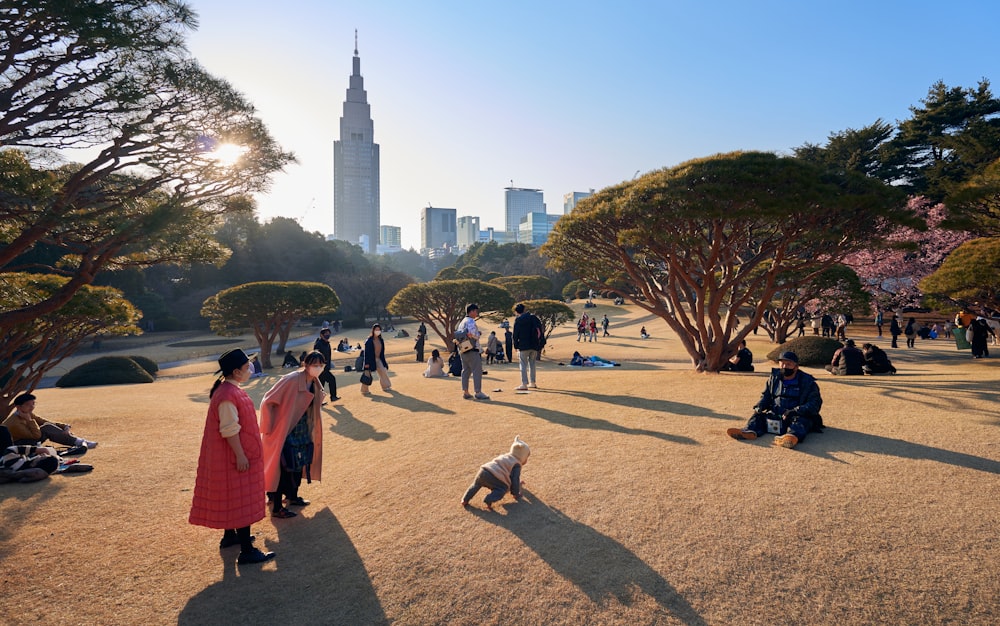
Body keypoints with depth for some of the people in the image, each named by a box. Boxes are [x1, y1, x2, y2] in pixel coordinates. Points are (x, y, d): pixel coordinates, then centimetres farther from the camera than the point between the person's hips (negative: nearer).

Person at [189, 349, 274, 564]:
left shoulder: (230, 389, 7)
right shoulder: (227, 395, -25)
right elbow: (229, 430, -25)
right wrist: (240, 456, -21)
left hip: (235, 454, 10)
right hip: (236, 456, -10)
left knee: (233, 497, 22)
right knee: (241, 500, -4)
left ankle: (230, 535, 38)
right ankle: (247, 551, 3)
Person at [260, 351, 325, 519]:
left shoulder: (315, 384, 0)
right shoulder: (291, 380, -25)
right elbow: (268, 402, -22)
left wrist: (312, 432, 16)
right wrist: (270, 428, -17)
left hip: (303, 432, 8)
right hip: (285, 432, -8)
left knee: (299, 465, 18)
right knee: (282, 468, -1)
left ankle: (292, 496, 37)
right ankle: (276, 508, 11)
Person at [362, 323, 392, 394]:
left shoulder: (381, 340, 5)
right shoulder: (369, 341, -15)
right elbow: (366, 352, -16)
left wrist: (383, 361, 15)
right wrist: (366, 363, -18)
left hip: (378, 359, 7)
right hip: (371, 360, -6)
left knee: (383, 372, 9)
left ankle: (385, 386, 27)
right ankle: (364, 390, 10)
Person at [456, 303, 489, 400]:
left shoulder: (462, 321, 16)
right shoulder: (471, 321, -13)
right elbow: (473, 333, -24)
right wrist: (479, 334, -6)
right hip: (472, 350, -9)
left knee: (465, 370, 12)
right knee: (477, 370, -5)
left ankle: (465, 392, 15)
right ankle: (478, 392, -5)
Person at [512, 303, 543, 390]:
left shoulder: (518, 319, -4)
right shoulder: (534, 318, 8)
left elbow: (515, 334, -5)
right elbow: (540, 331, 9)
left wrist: (516, 345, 3)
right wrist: (539, 345, 14)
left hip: (523, 346, -5)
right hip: (534, 345, 5)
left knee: (523, 365, -2)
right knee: (532, 364, 15)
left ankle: (524, 384, -7)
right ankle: (532, 383, 21)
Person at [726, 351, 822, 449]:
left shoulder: (808, 383, 2)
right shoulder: (774, 378, 16)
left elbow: (815, 404, -7)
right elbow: (765, 396, 22)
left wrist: (795, 411, -24)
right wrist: (759, 407, -2)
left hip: (799, 416, -5)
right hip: (775, 415, 5)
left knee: (800, 421, -36)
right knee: (758, 416, -17)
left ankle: (793, 436, -69)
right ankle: (750, 431, -48)